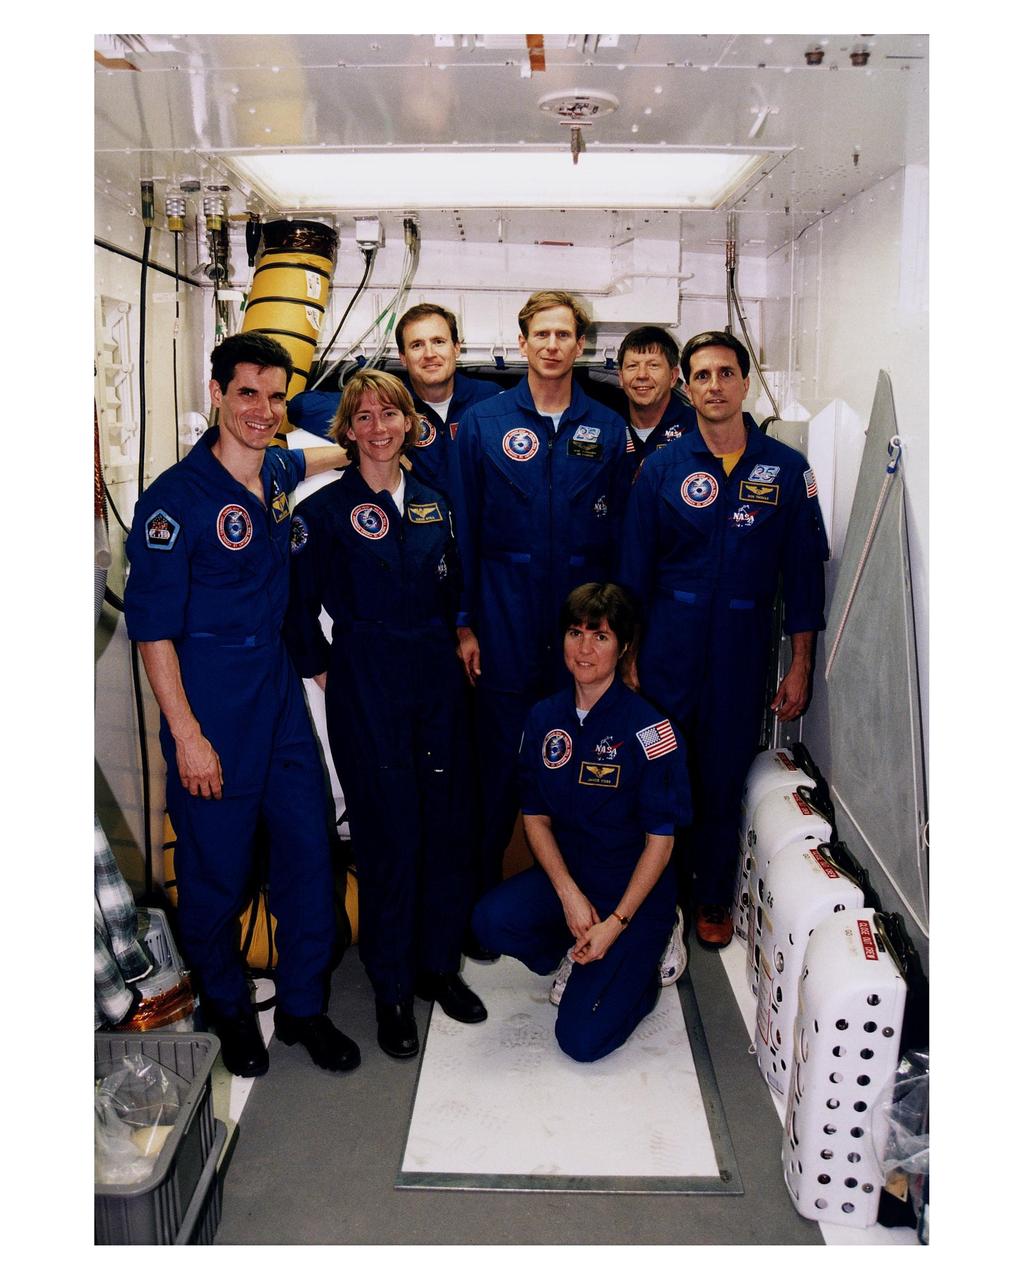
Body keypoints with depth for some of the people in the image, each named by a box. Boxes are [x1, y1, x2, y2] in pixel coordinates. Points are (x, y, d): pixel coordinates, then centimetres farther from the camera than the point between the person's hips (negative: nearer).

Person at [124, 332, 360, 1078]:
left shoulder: (278, 472, 6)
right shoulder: (176, 498, -14)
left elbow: (311, 460, 35)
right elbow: (152, 624, -14)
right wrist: (187, 735, -16)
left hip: (281, 696, 6)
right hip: (213, 713, -6)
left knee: (309, 853, 9)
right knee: (217, 870, 7)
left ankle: (303, 1005, 29)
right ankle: (228, 1008, 33)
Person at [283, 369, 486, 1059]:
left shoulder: (434, 505, 11)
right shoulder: (324, 511, -4)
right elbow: (301, 609, -1)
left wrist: (453, 645, 12)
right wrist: (326, 673, -1)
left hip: (438, 684, 5)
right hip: (368, 692, -4)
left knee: (448, 825, 8)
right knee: (389, 835, 1)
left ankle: (440, 965, 27)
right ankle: (392, 988, 19)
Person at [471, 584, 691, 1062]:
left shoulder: (648, 730, -17)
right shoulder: (545, 718, -2)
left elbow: (660, 839, -13)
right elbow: (535, 817, 1)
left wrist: (616, 923, -16)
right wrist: (569, 895, -13)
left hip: (633, 887, -4)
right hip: (565, 873, 5)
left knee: (582, 1039, -13)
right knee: (491, 921, -26)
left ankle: (642, 962, 17)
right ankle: (576, 954, 7)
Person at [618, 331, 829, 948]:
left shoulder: (788, 469, 1)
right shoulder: (662, 468, 1)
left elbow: (803, 572, 3)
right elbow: (634, 572, 4)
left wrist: (801, 667, 1)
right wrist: (627, 658, 1)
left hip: (744, 648, 0)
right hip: (669, 646, 0)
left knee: (725, 777, 9)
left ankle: (714, 898, 30)